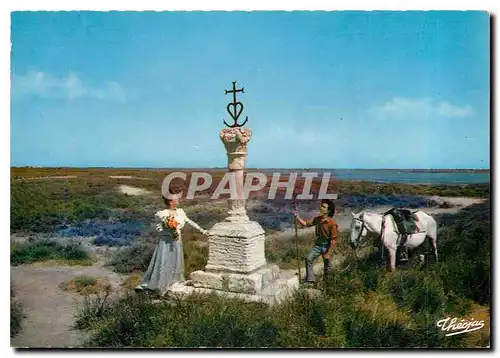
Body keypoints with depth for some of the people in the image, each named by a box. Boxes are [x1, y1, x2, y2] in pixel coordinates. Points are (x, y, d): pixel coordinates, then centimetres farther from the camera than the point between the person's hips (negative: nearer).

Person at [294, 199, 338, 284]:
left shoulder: (332, 223, -21)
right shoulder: (317, 219, -4)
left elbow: (333, 240, -18)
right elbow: (305, 223, 2)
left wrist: (328, 253, -17)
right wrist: (297, 217, -14)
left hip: (327, 246, -5)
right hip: (318, 245, 5)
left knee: (326, 266, 9)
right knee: (308, 258, -10)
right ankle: (310, 279, -3)